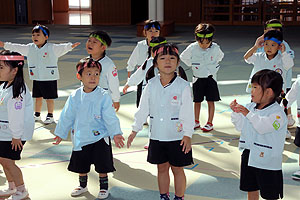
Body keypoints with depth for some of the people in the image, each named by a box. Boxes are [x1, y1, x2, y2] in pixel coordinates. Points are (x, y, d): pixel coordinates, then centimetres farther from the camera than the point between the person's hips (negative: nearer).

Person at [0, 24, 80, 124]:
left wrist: (70, 46, -40)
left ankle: (50, 116, 16)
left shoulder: (52, 48, -9)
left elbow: (62, 47, -21)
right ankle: (37, 115, 29)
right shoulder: (30, 48, 6)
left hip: (50, 78, -5)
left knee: (49, 98, 3)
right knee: (38, 97, 15)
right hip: (36, 78, 5)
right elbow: (17, 48, 11)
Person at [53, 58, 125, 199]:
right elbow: (67, 116, 7)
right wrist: (61, 133, 12)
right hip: (81, 138, 4)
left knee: (102, 165, 4)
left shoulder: (103, 96, -13)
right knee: (81, 164, 16)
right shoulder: (75, 96, -3)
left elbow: (110, 117, -14)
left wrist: (115, 134, -23)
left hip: (100, 138, -3)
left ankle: (104, 187, 25)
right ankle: (82, 185, 38)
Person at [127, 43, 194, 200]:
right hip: (157, 136, 3)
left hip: (177, 137, -3)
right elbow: (143, 109, 5)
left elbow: (188, 112, -10)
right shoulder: (151, 85, -1)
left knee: (177, 169, 9)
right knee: (162, 168, 16)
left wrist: (187, 135, -14)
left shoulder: (183, 86, -11)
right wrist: (135, 130, 6)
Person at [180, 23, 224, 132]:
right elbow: (183, 57, 5)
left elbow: (221, 56, 12)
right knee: (197, 101, 9)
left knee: (211, 101, 2)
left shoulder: (215, 48, -11)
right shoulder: (192, 48, -13)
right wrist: (192, 65, 1)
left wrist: (213, 65, 5)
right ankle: (196, 122, 23)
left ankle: (210, 123, 11)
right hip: (197, 77, 1)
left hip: (210, 77, 0)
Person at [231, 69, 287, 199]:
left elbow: (263, 127, -31)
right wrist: (236, 113, -5)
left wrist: (248, 114, -39)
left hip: (267, 161, -6)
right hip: (249, 157, 7)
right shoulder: (251, 107, 4)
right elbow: (240, 127, 8)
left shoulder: (277, 112, -16)